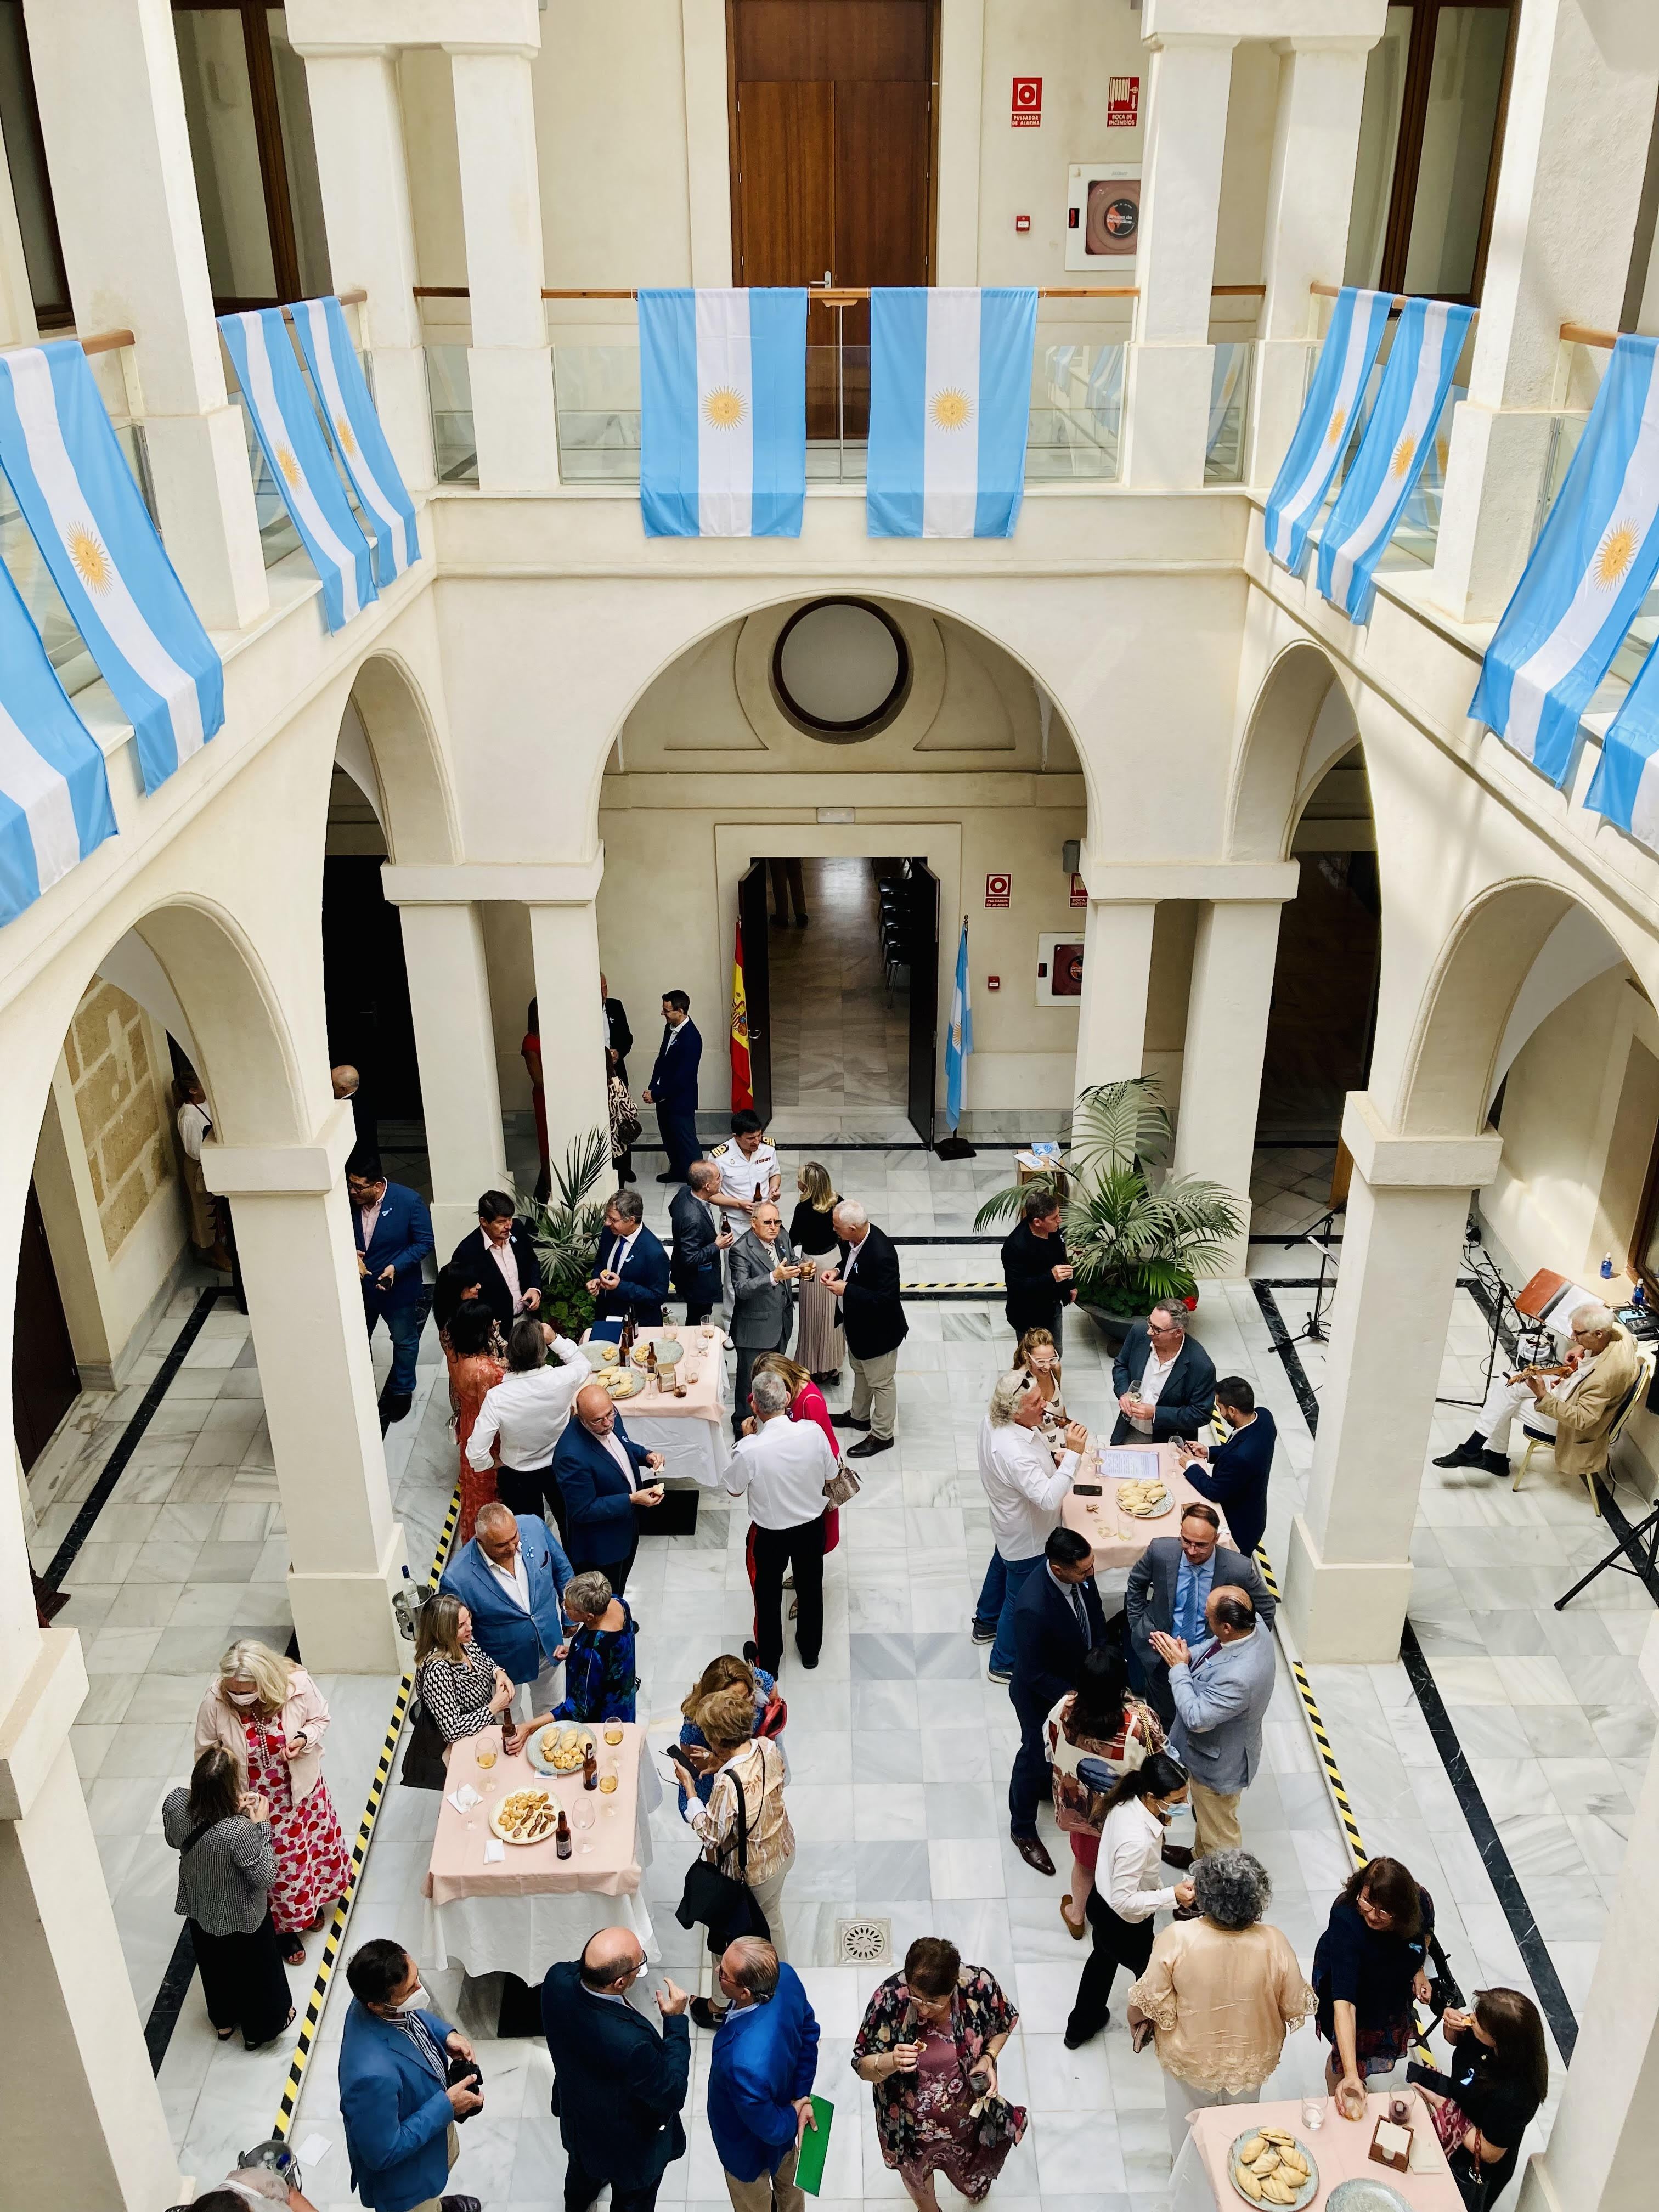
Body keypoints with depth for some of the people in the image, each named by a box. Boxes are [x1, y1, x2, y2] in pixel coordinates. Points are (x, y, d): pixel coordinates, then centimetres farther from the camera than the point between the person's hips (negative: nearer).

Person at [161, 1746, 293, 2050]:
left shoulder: (174, 1803, -28)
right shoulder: (239, 1832, -42)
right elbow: (266, 1878, -26)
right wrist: (261, 1825, -24)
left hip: (199, 1909, 5)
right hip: (241, 1917, -5)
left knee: (215, 1965, 32)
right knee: (255, 1969, 25)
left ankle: (224, 2021, 57)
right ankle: (261, 2027, 50)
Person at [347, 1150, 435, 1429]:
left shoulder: (409, 1201, -25)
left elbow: (424, 1242, -17)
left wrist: (396, 1267, -28)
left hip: (398, 1287, -2)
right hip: (359, 1287, 2)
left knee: (404, 1341, 18)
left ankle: (402, 1391, 43)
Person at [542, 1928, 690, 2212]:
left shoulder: (558, 1979, -30)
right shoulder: (631, 2041, -47)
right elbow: (671, 2097, -29)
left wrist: (602, 1960, -16)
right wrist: (676, 2021, -27)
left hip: (577, 2119, 6)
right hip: (629, 2147, -6)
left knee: (583, 2168, 39)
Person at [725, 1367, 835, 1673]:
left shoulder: (749, 1449, -33)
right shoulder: (813, 1432, -25)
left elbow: (734, 1490, -11)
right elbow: (831, 1477, -7)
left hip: (770, 1534, -2)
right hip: (812, 1525, 3)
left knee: (768, 1596, 22)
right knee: (811, 1587, 27)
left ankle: (767, 1661, 43)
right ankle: (810, 1650, 48)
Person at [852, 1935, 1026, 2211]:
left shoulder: (980, 1985, -30)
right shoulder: (890, 1998, -34)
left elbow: (1004, 2024, -5)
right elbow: (863, 2068, -21)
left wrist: (988, 2057, -23)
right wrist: (890, 2062, -42)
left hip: (967, 2111, 2)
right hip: (910, 2121, -1)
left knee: (974, 2166, 33)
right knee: (915, 2174, 30)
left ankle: (976, 2187, 69)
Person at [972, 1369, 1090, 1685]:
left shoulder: (992, 1420, -15)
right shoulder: (1015, 1454, -44)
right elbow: (1048, 1499, -44)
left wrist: (1052, 1458, -5)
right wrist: (1072, 1454, -45)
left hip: (1008, 1526, 9)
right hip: (1027, 1539, -9)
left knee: (1001, 1567, 33)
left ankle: (986, 1624, 60)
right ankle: (1005, 1664, 36)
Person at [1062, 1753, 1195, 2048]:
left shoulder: (1128, 1801, -18)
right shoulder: (1137, 1841, -43)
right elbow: (1124, 1901, -33)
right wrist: (1172, 1896, -34)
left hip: (1101, 1902, 8)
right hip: (1124, 1924, -8)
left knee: (1104, 1958, 35)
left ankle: (1082, 2025, 59)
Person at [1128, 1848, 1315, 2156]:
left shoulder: (1177, 1938, -33)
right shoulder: (1274, 1943, -30)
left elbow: (1150, 2003, -20)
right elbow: (1296, 2007, -13)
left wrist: (1133, 2017, 3)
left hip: (1189, 2058, -1)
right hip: (1250, 2059, 1)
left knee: (1188, 2123, 30)